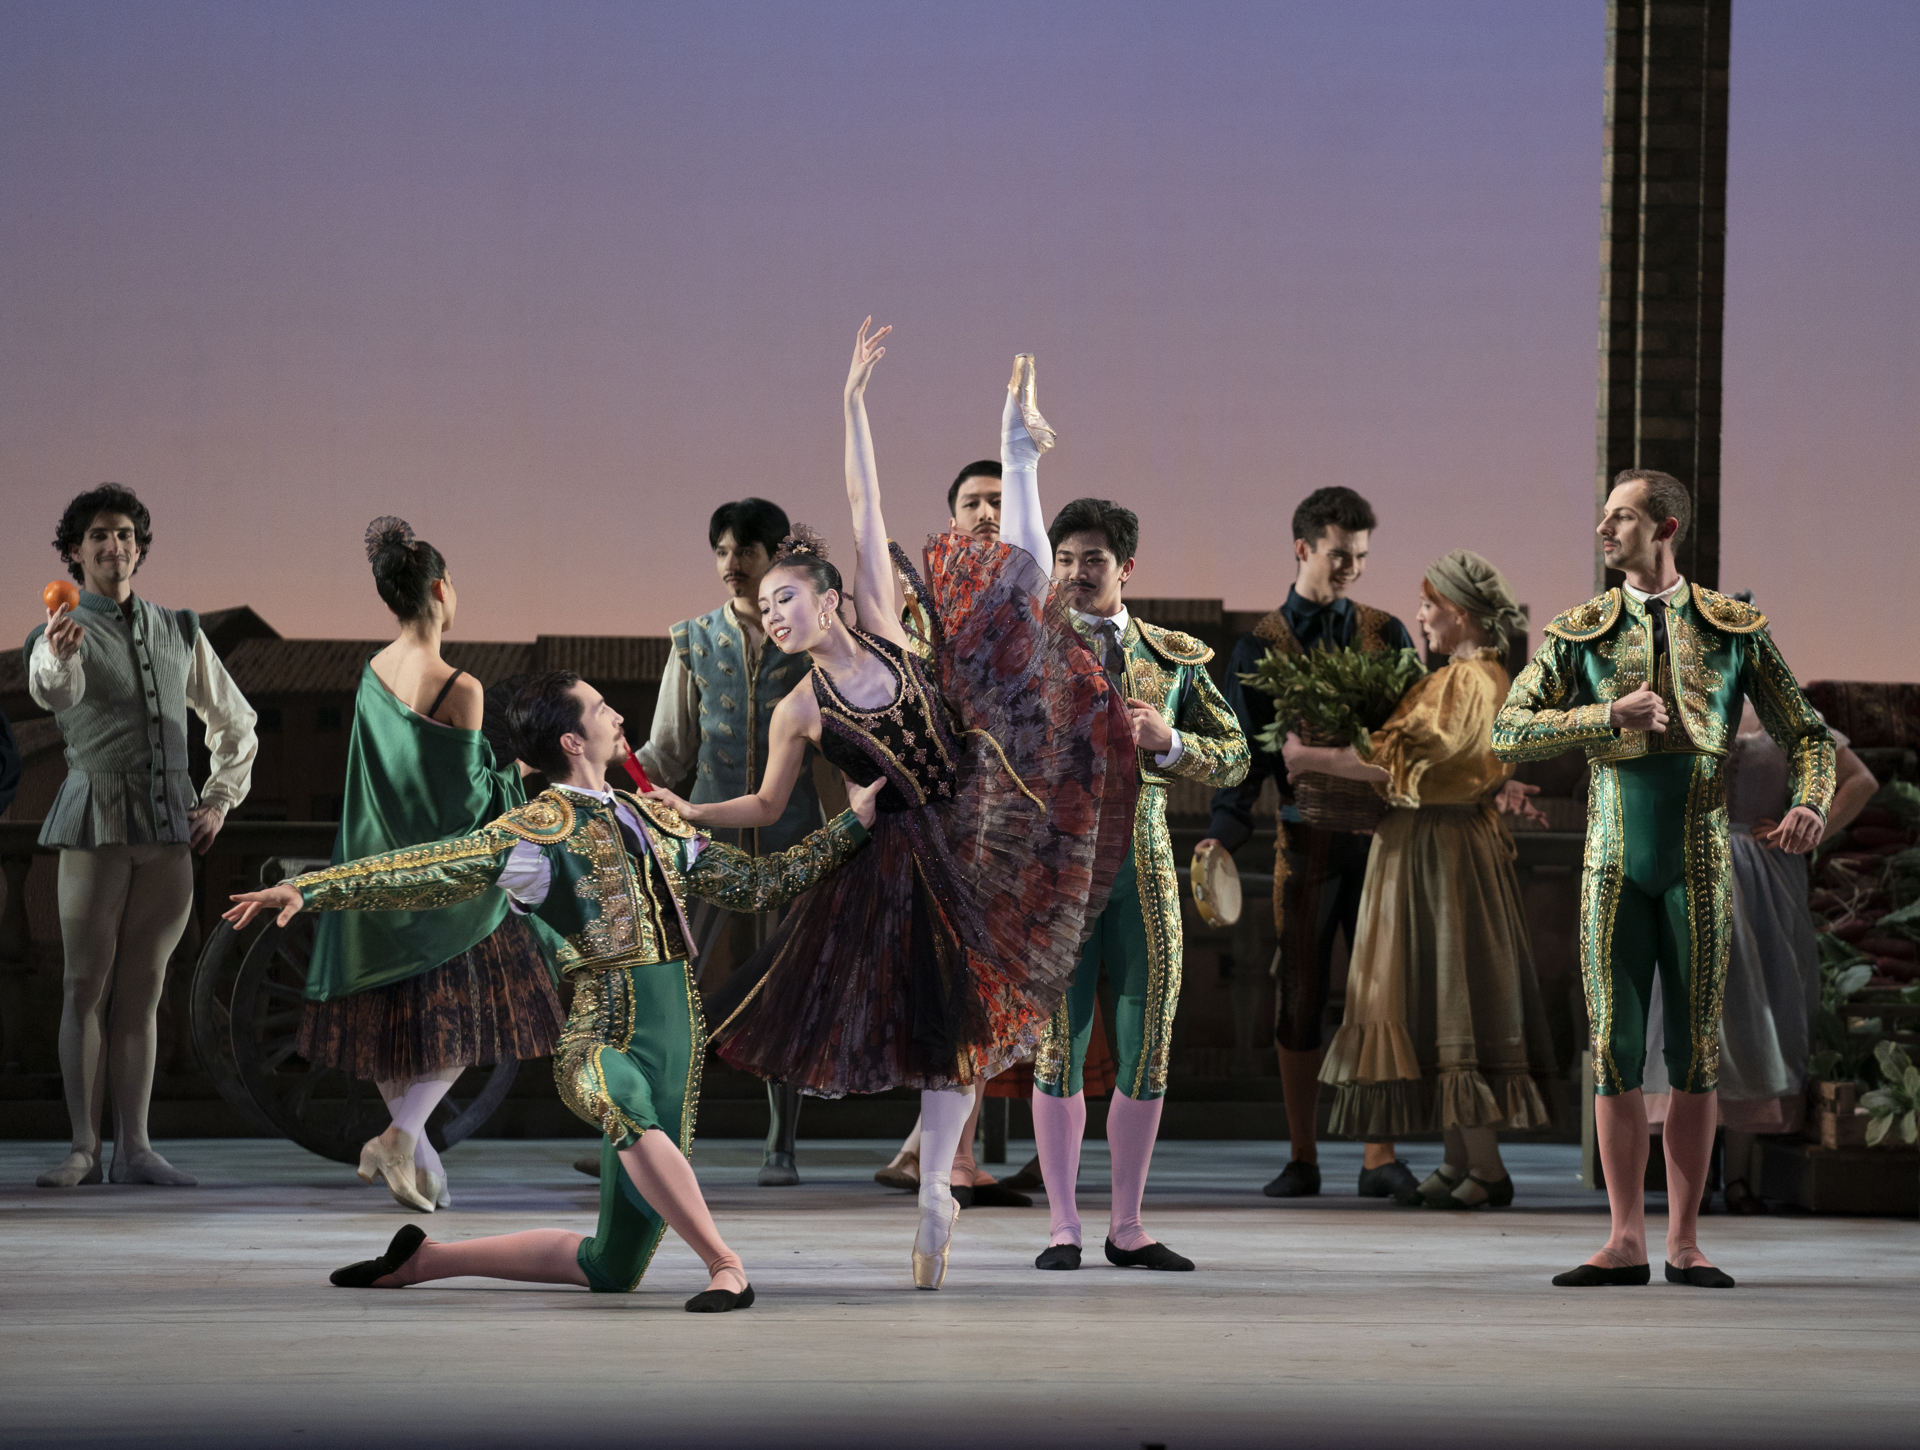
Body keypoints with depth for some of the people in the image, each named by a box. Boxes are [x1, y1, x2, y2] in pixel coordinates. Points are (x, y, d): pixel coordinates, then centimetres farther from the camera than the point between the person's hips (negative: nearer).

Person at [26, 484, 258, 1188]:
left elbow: (236, 722, 25)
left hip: (170, 834, 4)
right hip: (97, 826, -4)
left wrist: (219, 802, 12)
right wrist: (56, 656, -49)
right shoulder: (64, 632, 0)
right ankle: (84, 1149, -4)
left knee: (141, 992, 4)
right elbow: (53, 689, -25)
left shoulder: (178, 632, 14)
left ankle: (135, 1148, 4)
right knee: (86, 989, -5)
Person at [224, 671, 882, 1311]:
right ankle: (724, 1263, -36)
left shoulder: (654, 820, 19)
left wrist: (854, 821, 23)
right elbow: (421, 871, -10)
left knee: (608, 1269, 7)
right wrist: (308, 889, -19)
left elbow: (759, 882, 25)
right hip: (602, 1045, -7)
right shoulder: (539, 829, -4)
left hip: (676, 1040, 7)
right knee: (627, 1105, -45)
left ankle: (425, 1259, 22)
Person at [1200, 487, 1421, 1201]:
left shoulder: (1386, 634, 10)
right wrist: (1222, 834, -15)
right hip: (1307, 838, -1)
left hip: (1383, 831, 1)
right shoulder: (1260, 647, 5)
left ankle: (1381, 1156, 1)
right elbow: (1245, 755, 0)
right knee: (1299, 998, 2)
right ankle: (1301, 1159, 10)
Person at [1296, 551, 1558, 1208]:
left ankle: (1486, 1170, -7)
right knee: (1445, 1003, 11)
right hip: (1457, 847, 10)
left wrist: (1313, 758, -19)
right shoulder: (1491, 678, 13)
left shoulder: (1464, 682, -17)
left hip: (1440, 856, -10)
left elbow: (1400, 759, -24)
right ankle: (1459, 1164, 13)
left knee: (1445, 1001, -8)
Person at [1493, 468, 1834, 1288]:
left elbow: (1806, 733, 7)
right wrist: (1608, 716, -15)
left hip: (1699, 863, -1)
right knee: (1615, 1049, -1)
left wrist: (1809, 803, -14)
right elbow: (1509, 732, -2)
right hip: (1614, 866, 1)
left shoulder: (1735, 631, 4)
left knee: (1695, 1052, 1)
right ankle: (1626, 1243, 3)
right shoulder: (1580, 634, 5)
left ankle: (1685, 1243, 6)